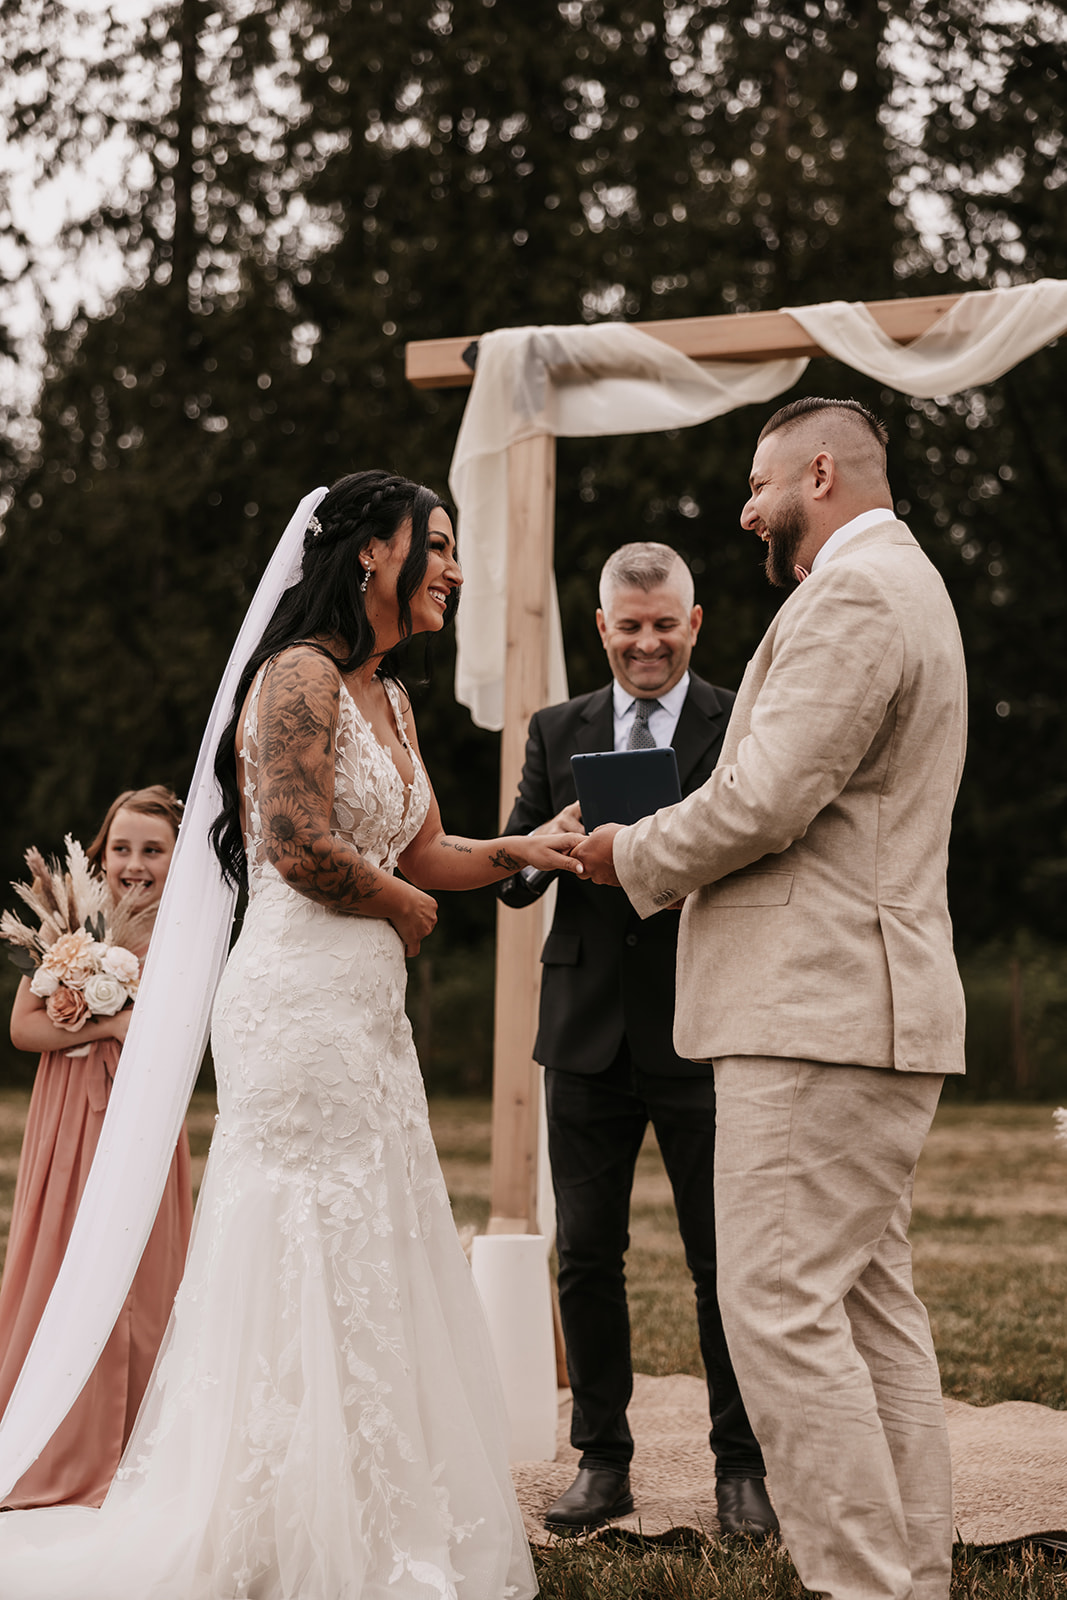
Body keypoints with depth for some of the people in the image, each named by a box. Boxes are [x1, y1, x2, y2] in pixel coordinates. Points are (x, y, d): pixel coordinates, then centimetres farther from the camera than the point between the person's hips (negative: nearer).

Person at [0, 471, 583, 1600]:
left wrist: (517, 851, 5)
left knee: (377, 1265, 13)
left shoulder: (387, 696, 17)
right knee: (312, 1267, -3)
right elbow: (299, 844, -21)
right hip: (303, 1003, -10)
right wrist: (404, 905, -6)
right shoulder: (303, 675, -12)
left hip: (369, 1009, 10)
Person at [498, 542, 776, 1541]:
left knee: (725, 1260, 2)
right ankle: (602, 1461, 19)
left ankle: (740, 1467, 14)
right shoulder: (557, 733, 11)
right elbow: (507, 881, 6)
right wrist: (546, 838, -16)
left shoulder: (745, 728, 2)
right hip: (588, 1034, 3)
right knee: (587, 1254, 7)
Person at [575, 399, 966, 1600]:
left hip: (820, 1010, -11)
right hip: (869, 1007, 11)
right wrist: (673, 846, 16)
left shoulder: (853, 594, -12)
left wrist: (638, 856, -3)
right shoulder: (898, 584, 23)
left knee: (780, 1307, -10)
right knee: (870, 1307, 12)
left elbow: (766, 798, -20)